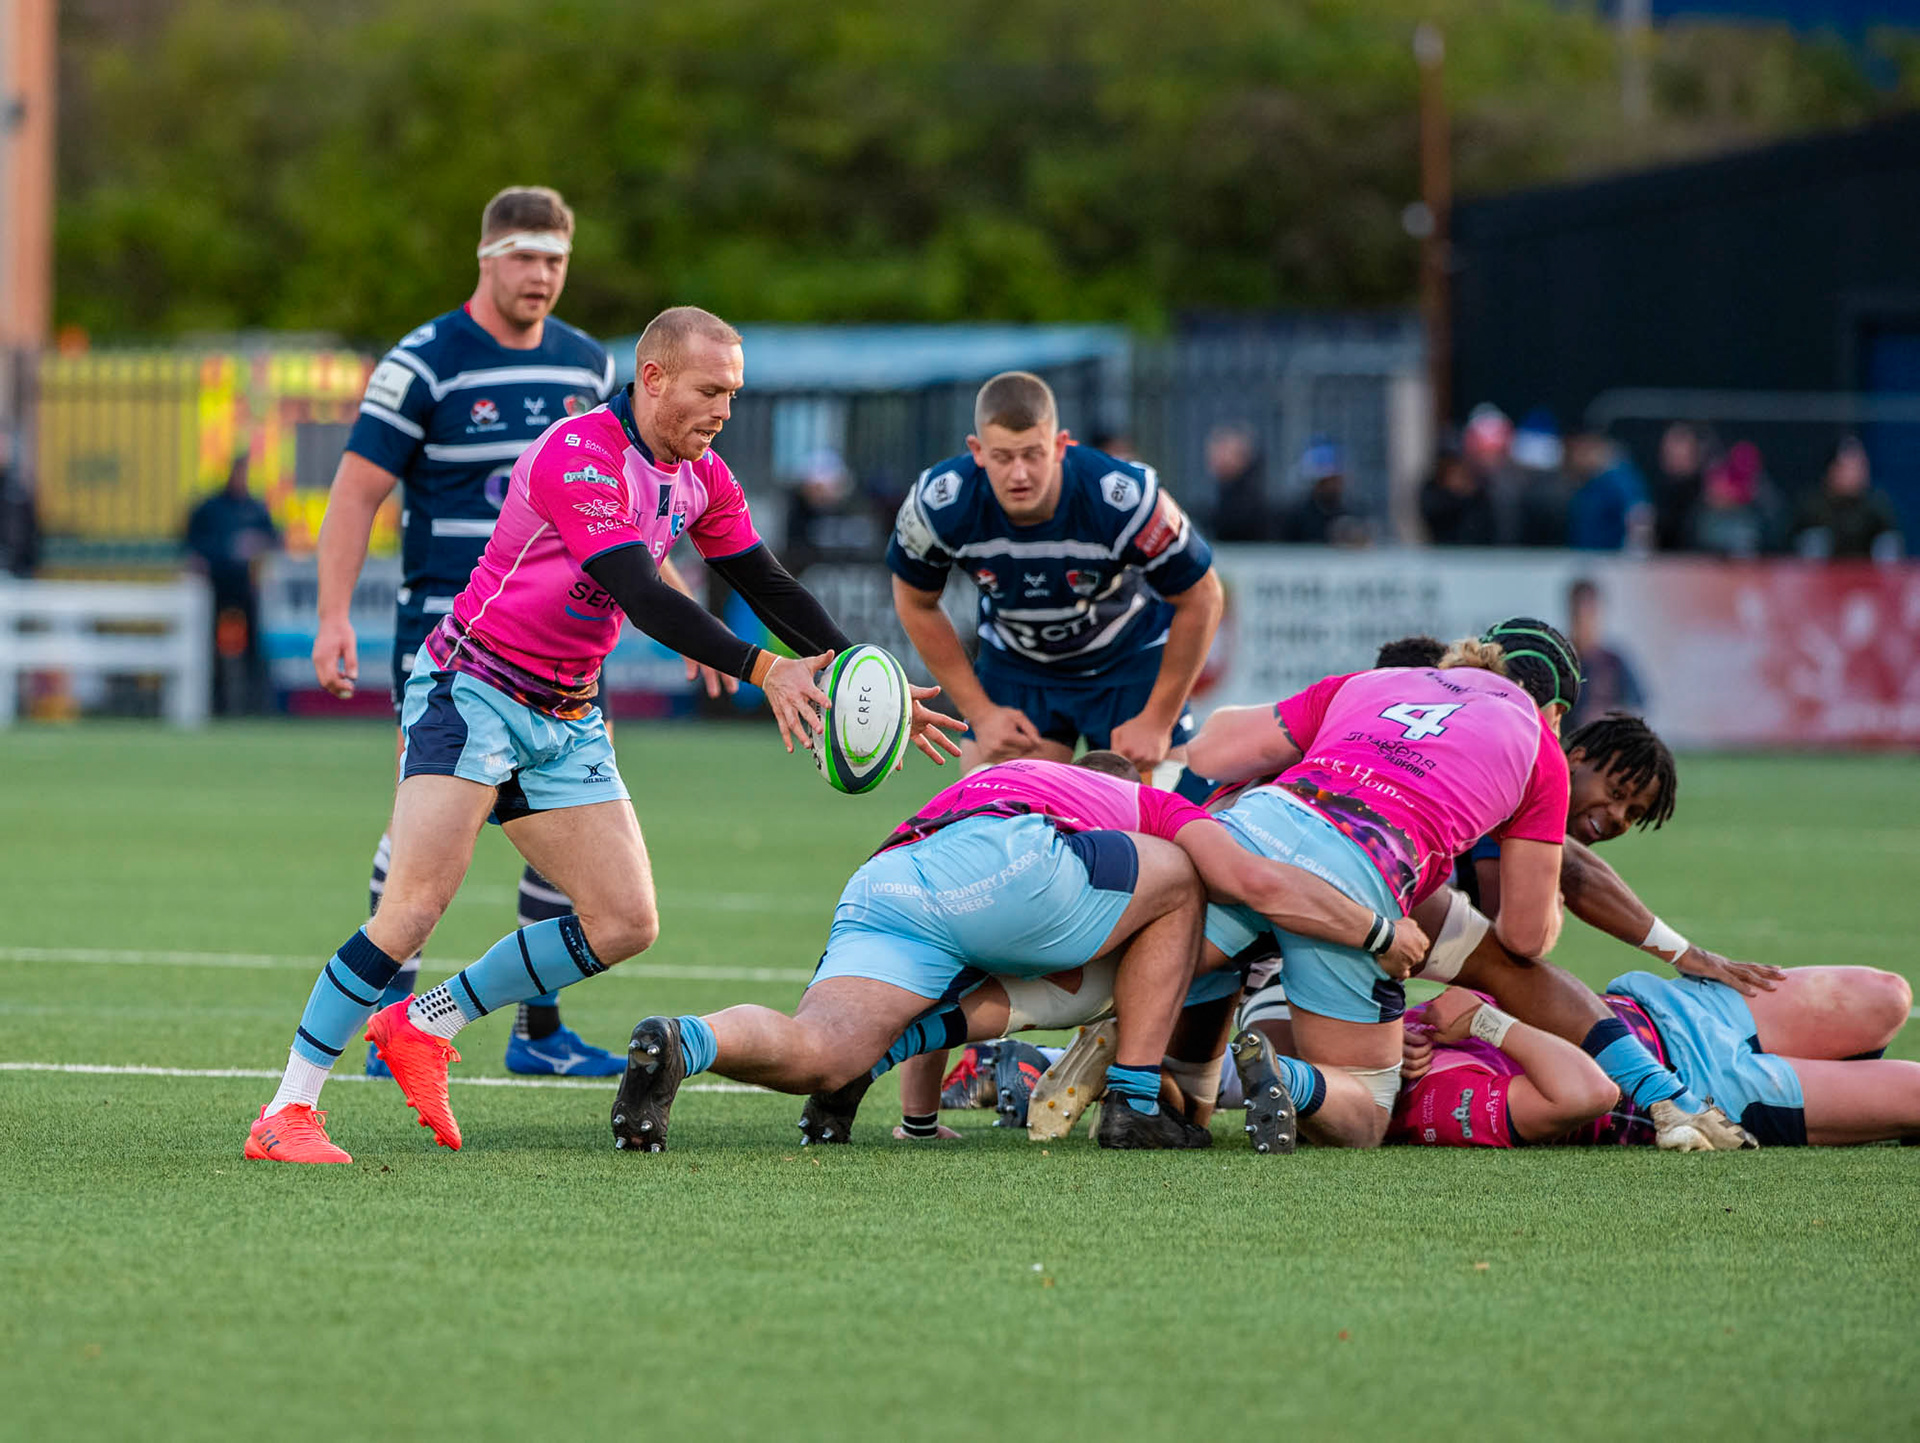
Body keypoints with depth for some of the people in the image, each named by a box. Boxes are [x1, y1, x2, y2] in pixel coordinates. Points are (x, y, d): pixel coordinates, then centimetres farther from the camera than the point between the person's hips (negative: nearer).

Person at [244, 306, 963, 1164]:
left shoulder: (698, 477, 5)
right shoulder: (578, 456, -22)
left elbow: (768, 587, 12)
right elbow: (640, 593, -30)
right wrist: (759, 670, -37)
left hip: (567, 720, 8)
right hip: (473, 693, -8)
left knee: (626, 923, 1)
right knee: (414, 909, -20)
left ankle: (423, 1028, 14)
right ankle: (287, 1115, -15)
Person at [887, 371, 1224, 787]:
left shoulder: (1127, 499, -33)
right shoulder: (938, 504, -27)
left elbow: (1202, 598, -17)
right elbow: (916, 604, -5)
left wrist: (1156, 721, -12)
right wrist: (980, 713, -6)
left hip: (1131, 658, -2)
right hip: (1013, 661, 2)